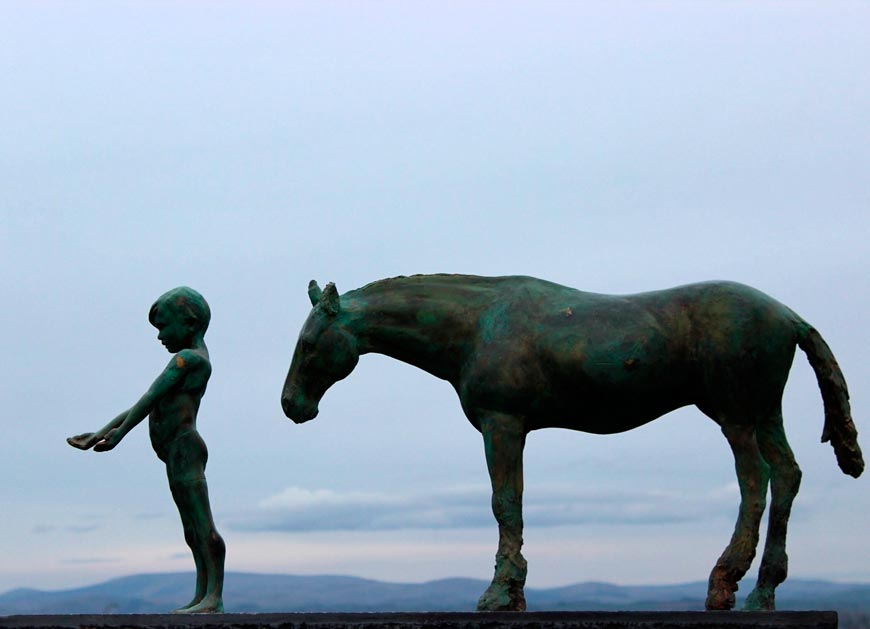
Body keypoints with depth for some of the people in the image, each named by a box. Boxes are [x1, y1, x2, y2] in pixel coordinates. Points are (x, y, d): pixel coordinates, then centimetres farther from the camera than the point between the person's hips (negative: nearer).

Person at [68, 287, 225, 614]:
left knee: (203, 525, -14)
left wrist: (120, 432, 0)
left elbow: (150, 398, -10)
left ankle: (215, 598, -18)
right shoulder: (195, 360, 24)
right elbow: (146, 403, 25)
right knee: (193, 529, 9)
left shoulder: (187, 358, -8)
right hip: (176, 453, 11)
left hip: (185, 447, -11)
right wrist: (102, 432, 23)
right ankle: (202, 596, 10)